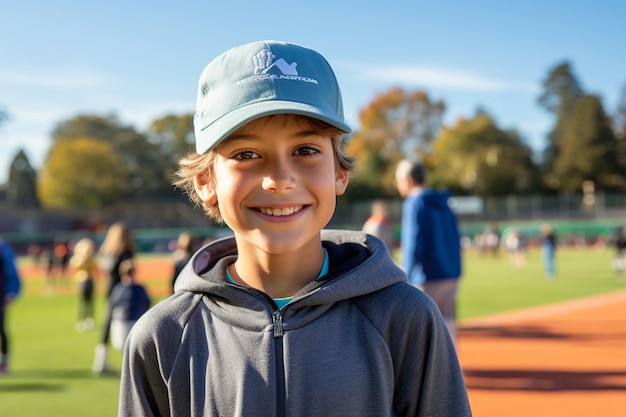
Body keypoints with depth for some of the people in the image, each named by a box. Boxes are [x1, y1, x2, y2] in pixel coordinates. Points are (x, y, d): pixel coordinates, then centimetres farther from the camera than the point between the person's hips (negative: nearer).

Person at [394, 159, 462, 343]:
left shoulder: (414, 203, -10)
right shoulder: (443, 204, 15)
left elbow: (414, 246, -17)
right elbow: (455, 240, 16)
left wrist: (407, 280, -16)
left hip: (428, 279, -8)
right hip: (451, 277, 8)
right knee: (447, 326, 11)